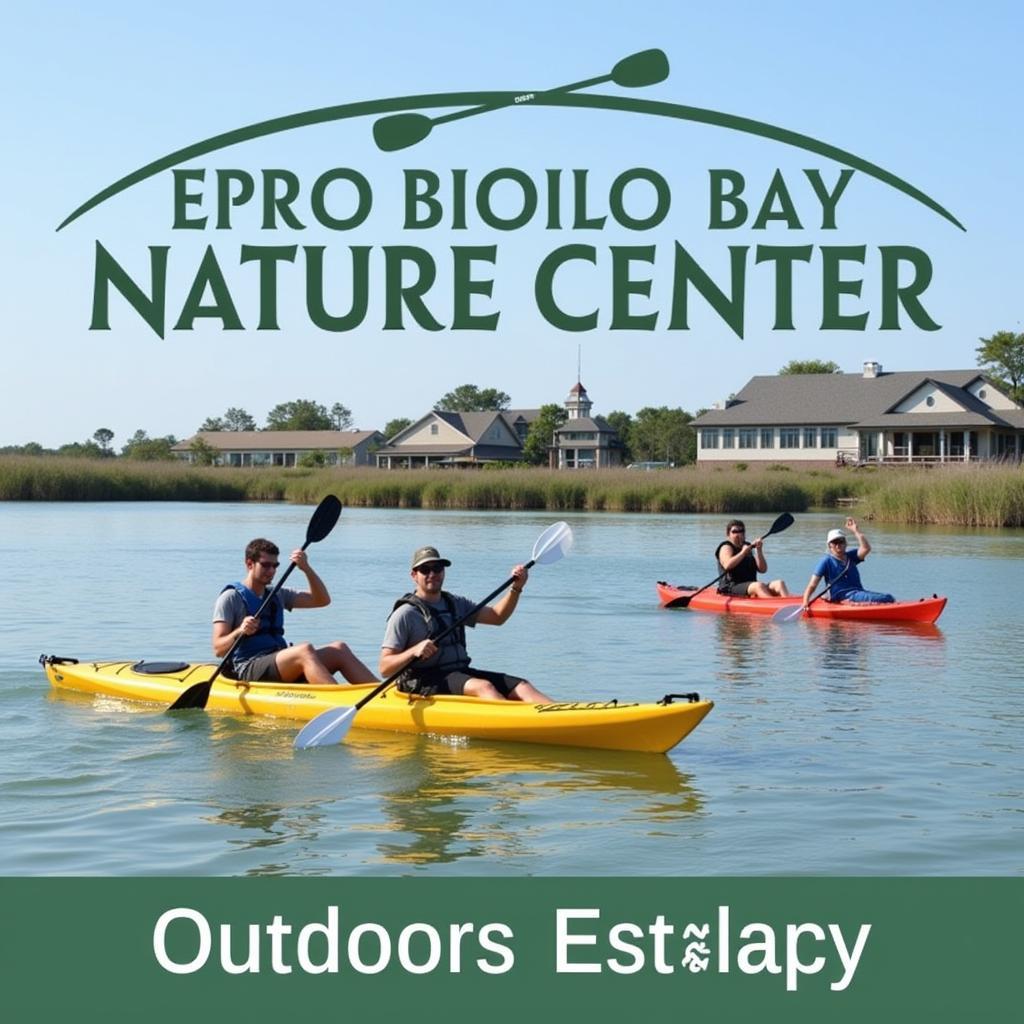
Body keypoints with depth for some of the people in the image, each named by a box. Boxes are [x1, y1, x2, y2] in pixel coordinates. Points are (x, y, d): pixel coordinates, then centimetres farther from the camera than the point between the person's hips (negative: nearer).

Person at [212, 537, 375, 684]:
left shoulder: (278, 595, 21)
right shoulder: (231, 598, 1)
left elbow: (322, 600, 13)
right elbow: (219, 649, -7)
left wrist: (306, 569, -1)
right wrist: (240, 632, -27)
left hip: (282, 668, 7)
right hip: (248, 671, -7)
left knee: (339, 649, -12)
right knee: (305, 650, -32)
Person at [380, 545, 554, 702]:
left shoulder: (455, 604, 18)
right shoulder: (405, 614, -4)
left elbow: (497, 617, 18)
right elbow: (385, 669, -8)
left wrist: (516, 588, 3)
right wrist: (413, 651, -26)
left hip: (461, 673, 7)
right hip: (425, 683, -7)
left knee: (521, 686, -16)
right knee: (483, 686, -34)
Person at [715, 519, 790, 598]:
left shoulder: (750, 548, 23)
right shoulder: (726, 548, 6)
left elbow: (763, 569, 11)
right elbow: (727, 565, -17)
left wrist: (759, 551, -2)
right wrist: (743, 552, -20)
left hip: (752, 588, 6)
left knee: (779, 583, -19)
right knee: (758, 586, -35)